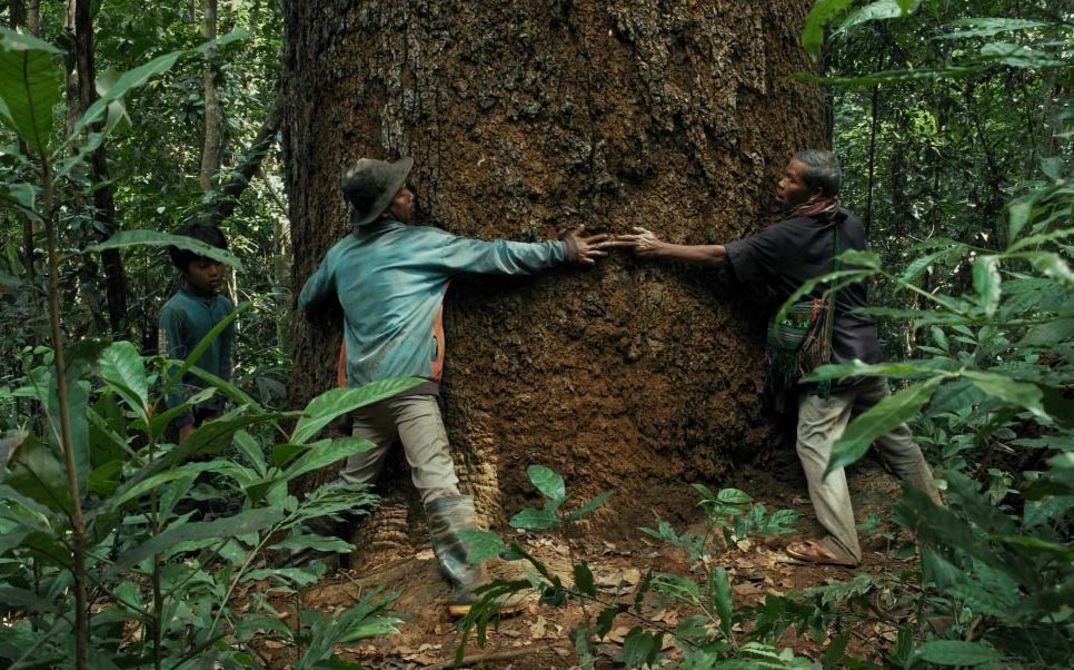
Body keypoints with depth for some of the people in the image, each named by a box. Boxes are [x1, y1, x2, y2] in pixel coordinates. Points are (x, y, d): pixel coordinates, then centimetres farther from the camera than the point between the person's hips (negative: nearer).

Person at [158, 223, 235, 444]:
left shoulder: (225, 306, 4)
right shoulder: (174, 311, -14)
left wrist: (218, 408, 7)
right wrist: (184, 425, -18)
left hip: (211, 408, 5)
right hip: (183, 408, -5)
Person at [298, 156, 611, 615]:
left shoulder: (341, 253, 15)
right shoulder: (421, 243, -1)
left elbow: (306, 300, 31)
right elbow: (495, 256, 1)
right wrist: (562, 250, 8)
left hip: (364, 388, 7)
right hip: (407, 384, -7)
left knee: (353, 482, 21)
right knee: (438, 483, -13)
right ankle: (470, 584, -18)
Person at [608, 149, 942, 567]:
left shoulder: (788, 238, -17)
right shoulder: (851, 225, 4)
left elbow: (720, 256, -14)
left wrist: (660, 249, -9)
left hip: (831, 360, -8)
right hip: (866, 349, 8)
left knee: (817, 443, -2)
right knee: (891, 430, 21)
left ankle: (841, 546, 0)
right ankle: (933, 506, 37)